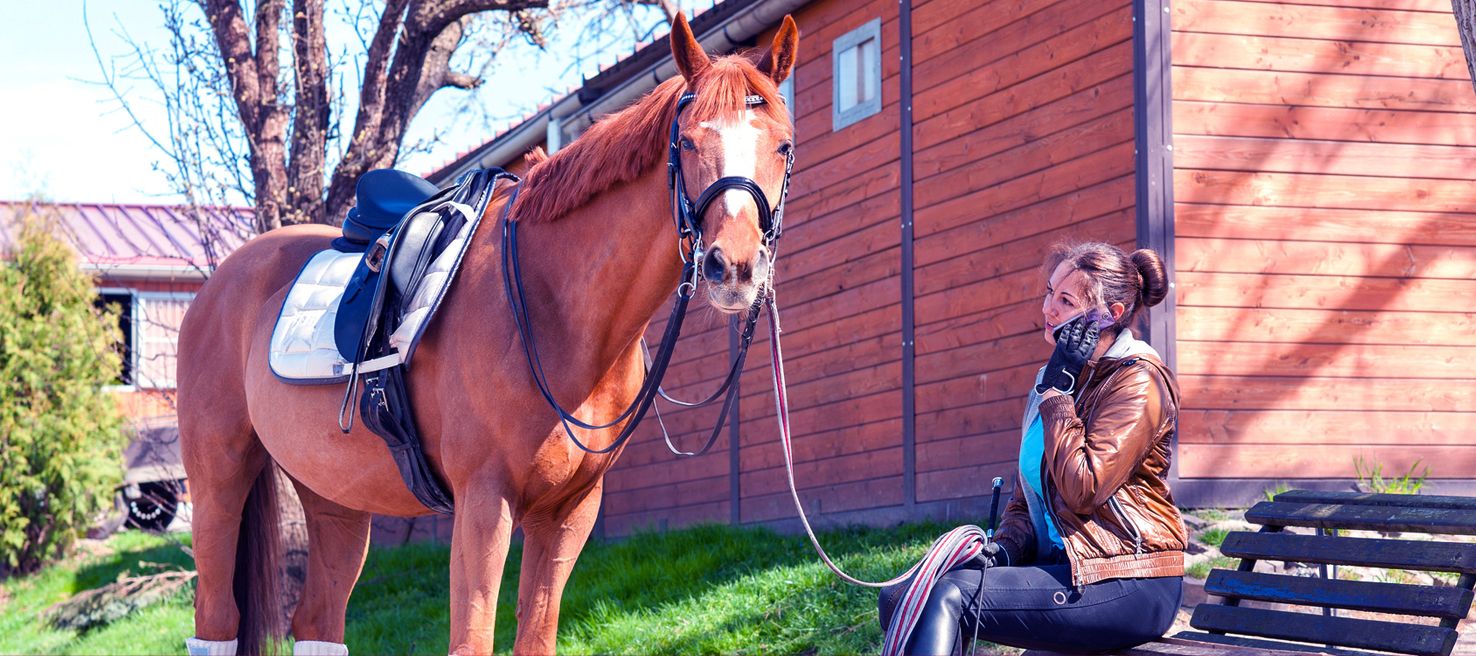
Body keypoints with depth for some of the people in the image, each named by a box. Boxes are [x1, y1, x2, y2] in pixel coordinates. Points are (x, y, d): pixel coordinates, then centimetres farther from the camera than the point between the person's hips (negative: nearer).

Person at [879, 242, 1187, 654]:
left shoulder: (1137, 380, -8)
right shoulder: (1058, 375, 18)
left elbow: (1082, 489, -18)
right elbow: (1026, 496, 20)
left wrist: (1056, 392, -11)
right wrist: (1002, 548, -1)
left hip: (1128, 588, -9)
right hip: (1065, 568, 9)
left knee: (953, 597, -25)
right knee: (900, 599, -8)